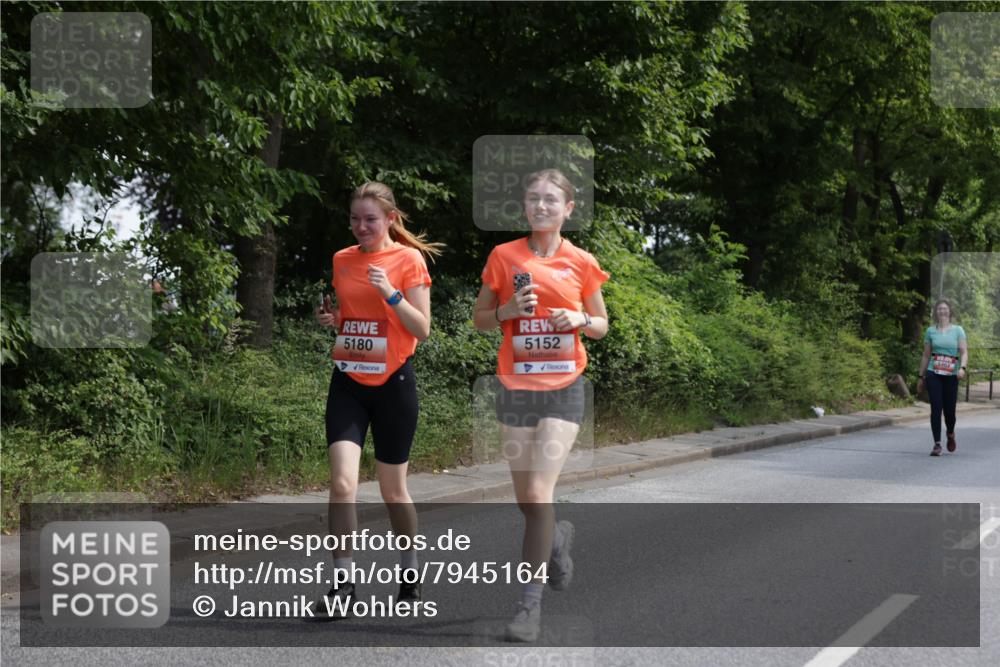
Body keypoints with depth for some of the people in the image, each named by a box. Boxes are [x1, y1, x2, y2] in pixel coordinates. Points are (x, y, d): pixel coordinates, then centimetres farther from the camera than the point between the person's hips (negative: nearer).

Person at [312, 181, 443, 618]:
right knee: (342, 483, -12)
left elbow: (421, 329, -9)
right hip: (348, 382, 3)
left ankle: (410, 571, 29)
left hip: (393, 383, -3)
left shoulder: (409, 260, -5)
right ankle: (343, 582, -6)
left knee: (393, 490, 7)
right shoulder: (342, 260, 8)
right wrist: (330, 318, -1)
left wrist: (391, 293, -22)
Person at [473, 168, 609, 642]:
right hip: (515, 387, 2)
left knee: (539, 492, -13)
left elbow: (601, 325, 12)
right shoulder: (504, 256, 1)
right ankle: (558, 538, 42)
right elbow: (481, 320, 8)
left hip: (563, 389, -2)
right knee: (527, 500, 7)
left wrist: (579, 319, -10)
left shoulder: (581, 263, 1)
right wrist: (509, 310, -12)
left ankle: (530, 602, -5)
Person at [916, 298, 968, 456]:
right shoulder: (930, 331, 8)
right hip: (933, 374, 0)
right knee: (936, 408, -9)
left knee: (949, 410, 2)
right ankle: (937, 445, -5)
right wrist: (921, 377, 13)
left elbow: (964, 352, -3)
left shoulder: (958, 330, 5)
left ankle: (950, 435, 34)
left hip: (951, 375, 0)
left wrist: (962, 368, -22)